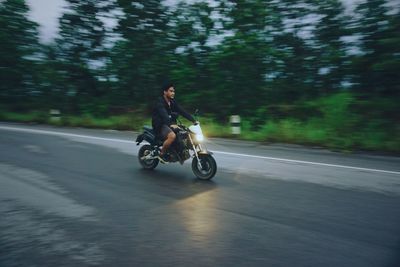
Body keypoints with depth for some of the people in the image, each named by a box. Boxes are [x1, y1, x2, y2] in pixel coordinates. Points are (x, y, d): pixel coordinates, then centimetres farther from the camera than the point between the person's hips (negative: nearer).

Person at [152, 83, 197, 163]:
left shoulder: (172, 102, 11)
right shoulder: (160, 102, -14)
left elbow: (182, 111, 3)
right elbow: (163, 114, -31)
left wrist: (193, 120, -8)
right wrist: (171, 124, -48)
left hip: (170, 124, 8)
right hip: (160, 125, -8)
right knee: (172, 136, -36)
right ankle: (161, 154, -15)